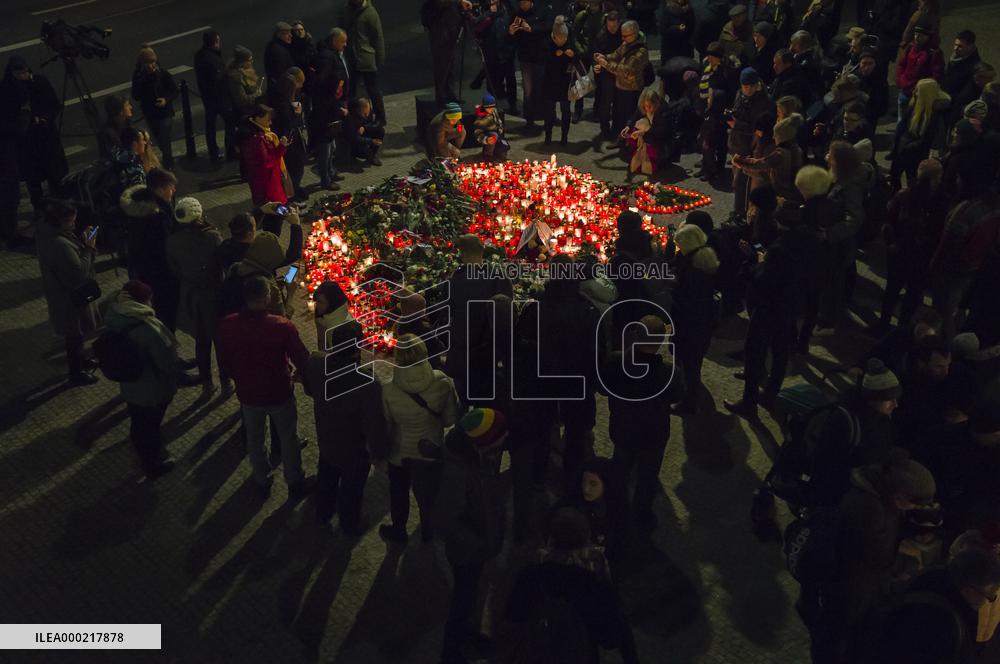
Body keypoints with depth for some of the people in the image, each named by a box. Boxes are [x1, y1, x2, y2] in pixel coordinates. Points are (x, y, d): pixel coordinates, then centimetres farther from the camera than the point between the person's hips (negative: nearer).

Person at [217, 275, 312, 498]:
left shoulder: (226, 326, -19)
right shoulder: (282, 327, -29)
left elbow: (225, 363, -3)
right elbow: (302, 361, -18)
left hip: (247, 394, 2)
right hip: (280, 394, -2)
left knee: (254, 438, 26)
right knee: (288, 438, 21)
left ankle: (262, 482, 45)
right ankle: (295, 482, 39)